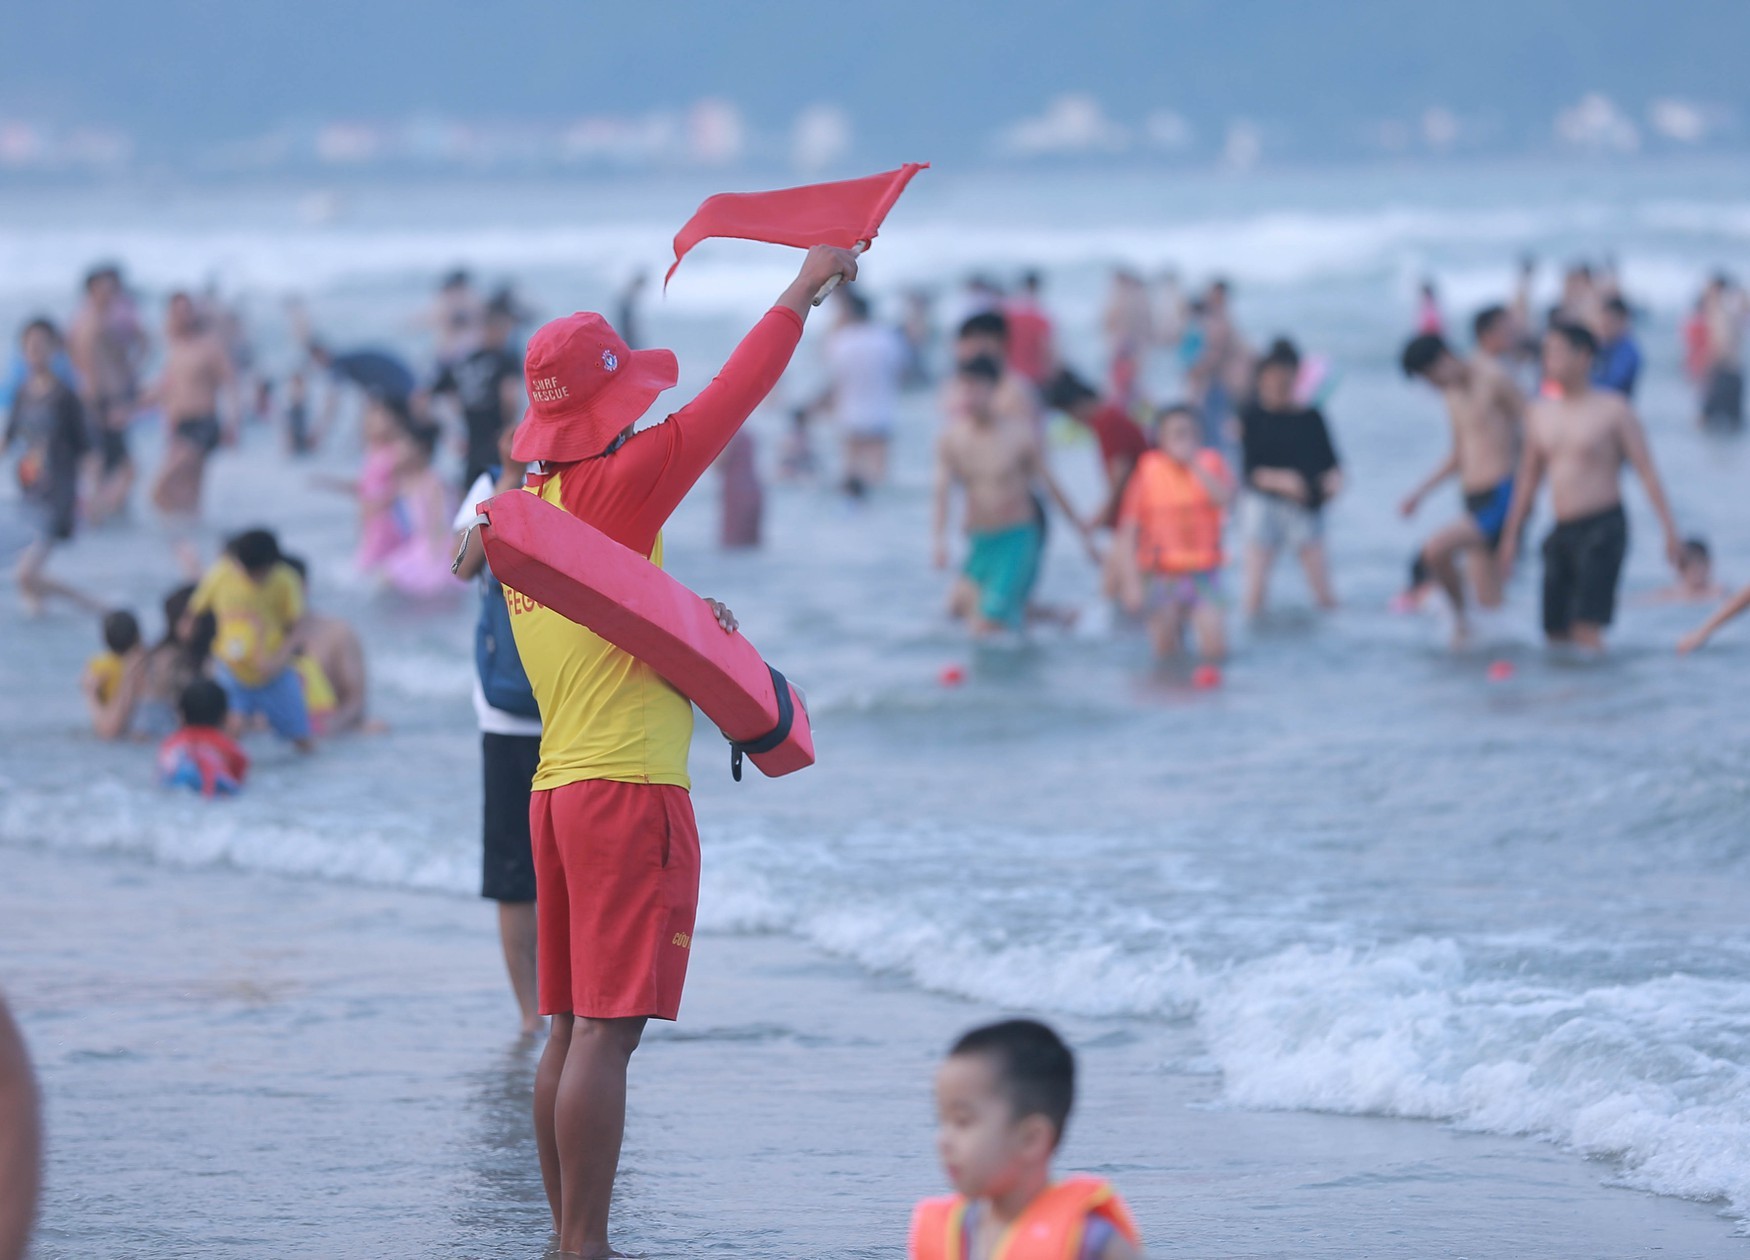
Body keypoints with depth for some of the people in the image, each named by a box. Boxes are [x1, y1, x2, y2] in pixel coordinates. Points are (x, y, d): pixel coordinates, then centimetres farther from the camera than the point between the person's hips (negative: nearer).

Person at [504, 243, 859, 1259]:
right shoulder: (612, 490, -12)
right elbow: (728, 403, -9)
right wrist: (805, 289, -1)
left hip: (560, 786, 9)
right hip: (630, 787, -9)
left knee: (574, 1030, 11)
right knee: (606, 1031, -9)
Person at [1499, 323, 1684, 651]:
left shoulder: (1613, 410, -4)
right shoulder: (1541, 413, 12)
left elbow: (1647, 471, -6)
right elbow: (1529, 476, 21)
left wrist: (1669, 528, -13)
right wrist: (1511, 535, 20)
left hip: (1603, 528, -6)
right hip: (1561, 534, 6)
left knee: (1586, 630, -17)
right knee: (1556, 634, 3)